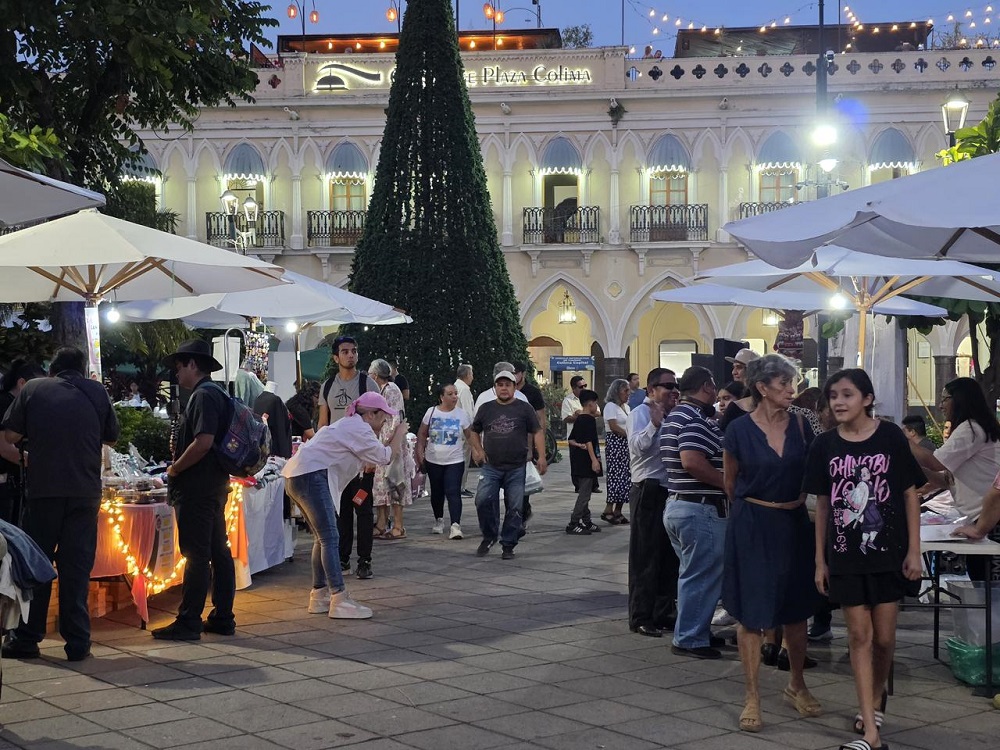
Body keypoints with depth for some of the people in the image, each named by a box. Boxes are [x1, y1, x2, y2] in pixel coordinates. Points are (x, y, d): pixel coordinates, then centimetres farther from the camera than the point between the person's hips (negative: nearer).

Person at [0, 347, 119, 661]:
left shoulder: (32, 389, 4)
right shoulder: (96, 392, 6)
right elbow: (111, 438, 15)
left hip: (43, 488, 0)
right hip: (85, 491, 1)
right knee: (77, 567, 5)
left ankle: (26, 638, 12)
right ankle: (77, 642, 4)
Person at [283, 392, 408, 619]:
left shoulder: (351, 425, 24)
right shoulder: (358, 428, -7)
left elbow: (374, 456, 23)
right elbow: (384, 457, -5)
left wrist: (394, 439, 19)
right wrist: (400, 434, 8)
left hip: (300, 476, 11)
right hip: (311, 476, -11)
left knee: (323, 537, 15)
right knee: (330, 538, -12)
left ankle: (319, 595, 19)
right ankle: (339, 600, -15)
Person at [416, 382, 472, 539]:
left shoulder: (462, 414, -4)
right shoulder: (431, 412, 0)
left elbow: (470, 437, -1)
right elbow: (422, 434, 7)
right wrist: (419, 453, 1)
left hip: (455, 461, -2)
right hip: (433, 461, 3)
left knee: (453, 492, -14)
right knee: (437, 492, 15)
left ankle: (456, 525, -20)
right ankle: (439, 520, 35)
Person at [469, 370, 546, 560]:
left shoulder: (524, 408, 5)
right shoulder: (486, 408, 11)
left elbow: (536, 432, 3)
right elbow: (474, 432, 22)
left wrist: (541, 457, -8)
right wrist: (478, 450, 5)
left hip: (516, 468, -1)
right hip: (490, 467, 1)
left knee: (514, 508, 1)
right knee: (482, 500, -15)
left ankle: (508, 545, 12)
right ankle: (489, 536, 6)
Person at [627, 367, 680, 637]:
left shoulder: (671, 416, 16)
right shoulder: (640, 413, -9)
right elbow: (637, 446, -25)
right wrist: (655, 424, -35)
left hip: (670, 491, 8)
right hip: (648, 491, -8)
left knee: (669, 556, 14)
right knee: (645, 558, -3)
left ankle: (664, 612, 24)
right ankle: (641, 617, 3)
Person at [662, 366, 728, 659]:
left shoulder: (676, 417, 15)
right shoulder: (695, 419, -18)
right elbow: (692, 462, -29)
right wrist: (728, 483, -20)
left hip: (677, 505, 11)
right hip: (701, 509, -11)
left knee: (693, 574, 19)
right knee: (702, 576, -3)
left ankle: (694, 632, 28)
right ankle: (690, 639, 3)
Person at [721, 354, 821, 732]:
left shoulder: (800, 426, 0)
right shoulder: (740, 430, -8)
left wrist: (796, 502, 14)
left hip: (794, 524, 3)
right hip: (752, 527, -3)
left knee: (795, 611, 13)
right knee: (752, 613, 0)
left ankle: (797, 685, 29)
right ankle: (752, 697, 9)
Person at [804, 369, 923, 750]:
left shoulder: (890, 437, -6)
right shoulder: (825, 445, 0)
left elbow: (910, 494, -1)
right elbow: (822, 505, 5)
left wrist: (914, 550, -5)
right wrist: (820, 560, 5)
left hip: (887, 552, -1)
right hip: (845, 556, 1)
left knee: (884, 636, 6)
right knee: (859, 635, 2)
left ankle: (877, 696, 35)